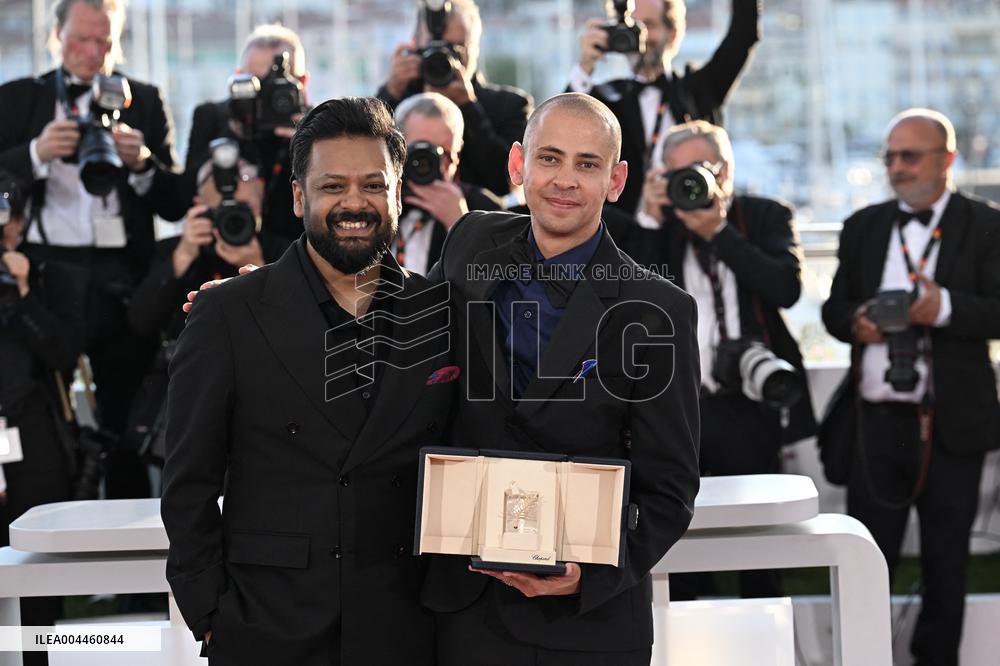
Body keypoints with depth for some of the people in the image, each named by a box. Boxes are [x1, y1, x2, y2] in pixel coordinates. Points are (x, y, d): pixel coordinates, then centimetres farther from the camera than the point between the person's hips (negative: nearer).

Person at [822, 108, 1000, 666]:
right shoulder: (864, 227, 11)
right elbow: (834, 306, 13)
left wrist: (945, 306, -26)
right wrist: (853, 321, -9)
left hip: (952, 425, -2)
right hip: (878, 421, 2)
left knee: (946, 561, 9)